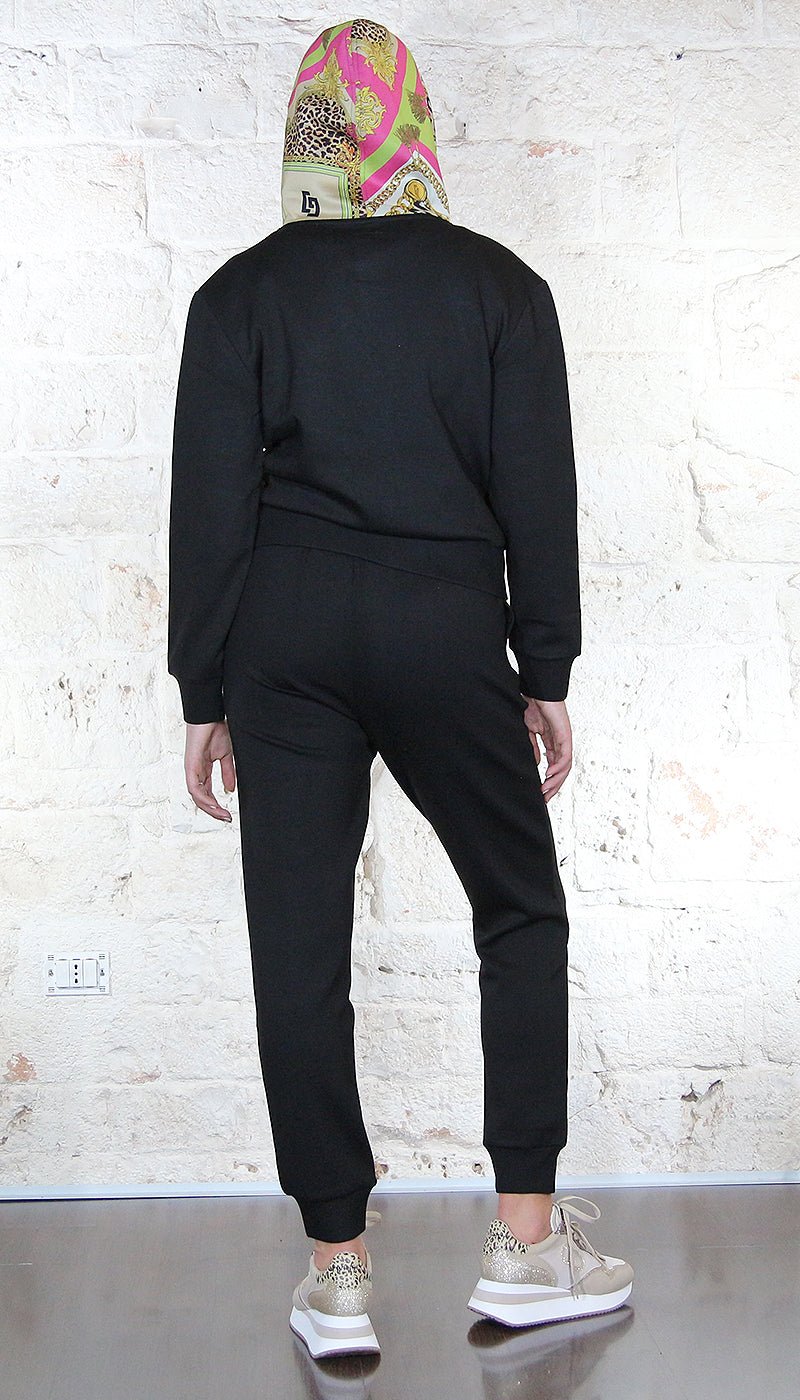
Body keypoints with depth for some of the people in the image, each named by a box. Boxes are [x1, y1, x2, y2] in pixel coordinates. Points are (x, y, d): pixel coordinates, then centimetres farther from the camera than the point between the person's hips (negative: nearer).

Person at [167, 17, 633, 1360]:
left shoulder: (240, 294, 3)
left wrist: (206, 695, 6)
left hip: (282, 641, 1)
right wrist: (546, 676, 9)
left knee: (299, 947, 5)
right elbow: (539, 495, 1)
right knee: (521, 911, 14)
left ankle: (337, 1273, 11)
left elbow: (207, 507, 1)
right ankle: (525, 1239, 12)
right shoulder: (498, 284, 2)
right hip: (446, 632, 0)